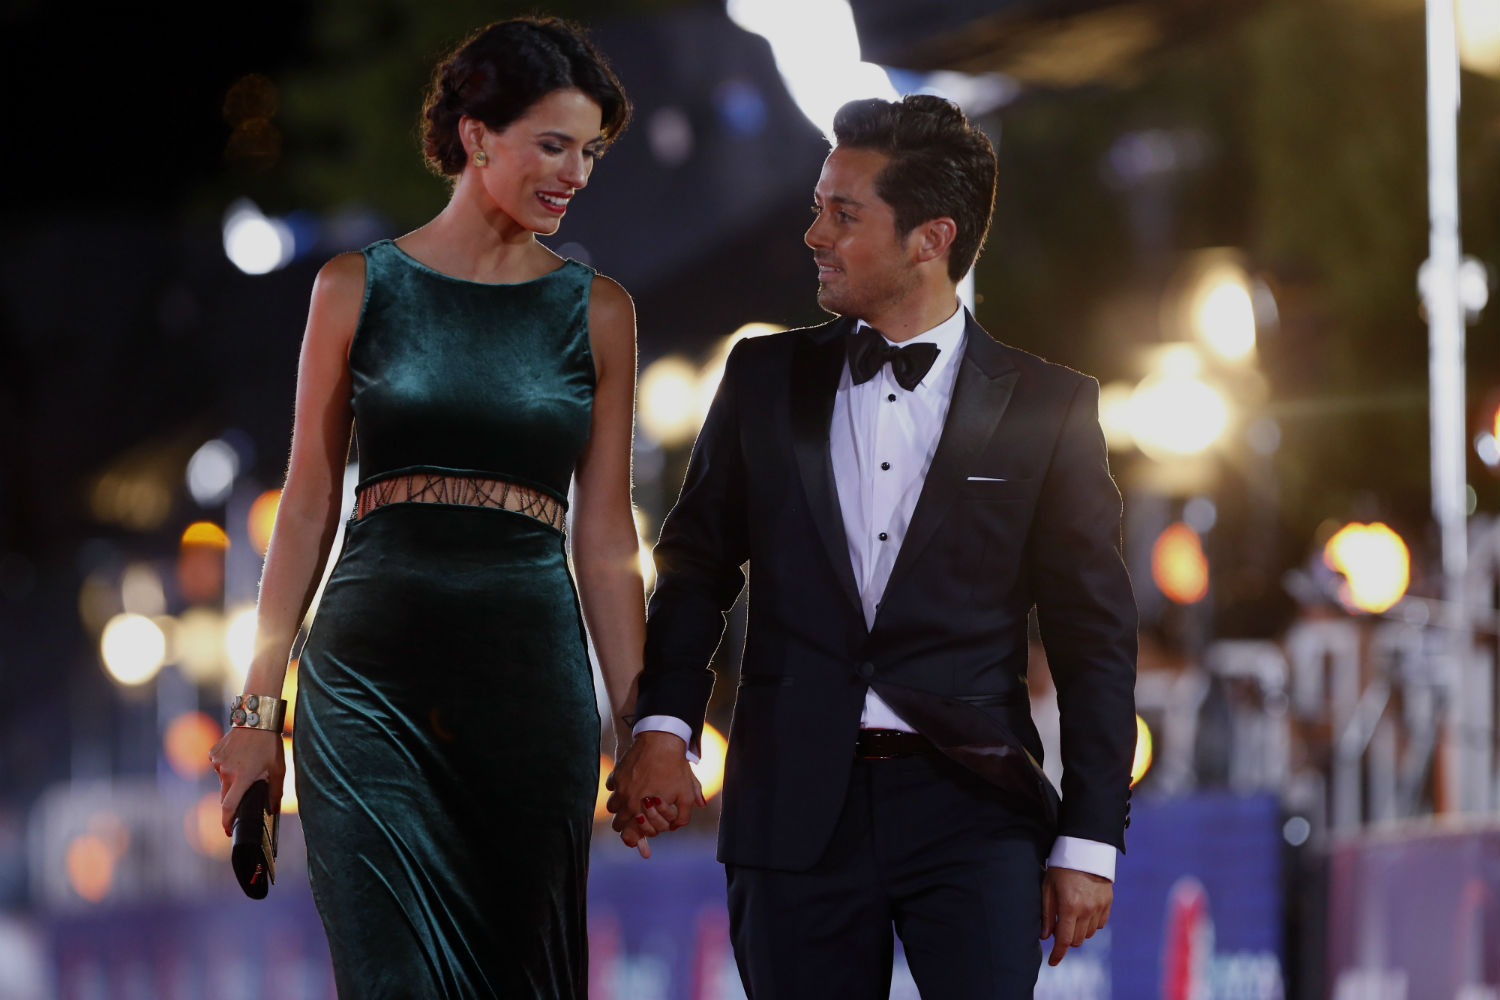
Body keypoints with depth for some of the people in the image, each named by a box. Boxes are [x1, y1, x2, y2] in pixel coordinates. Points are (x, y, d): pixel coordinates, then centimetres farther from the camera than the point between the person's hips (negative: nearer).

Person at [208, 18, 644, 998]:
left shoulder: (597, 310, 8)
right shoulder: (358, 289, 5)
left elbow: (604, 531, 9)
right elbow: (309, 504, 7)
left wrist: (639, 724, 4)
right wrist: (258, 704, 3)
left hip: (530, 673, 1)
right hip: (373, 669, -1)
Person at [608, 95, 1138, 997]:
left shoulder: (1046, 407, 3)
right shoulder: (767, 379, 10)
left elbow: (1095, 636, 3)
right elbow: (698, 568, 13)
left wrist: (1089, 841, -2)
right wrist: (663, 728, -4)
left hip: (972, 812, -2)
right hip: (795, 812, 2)